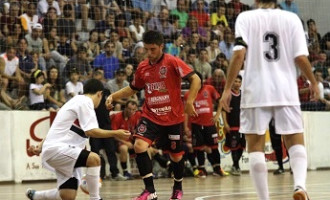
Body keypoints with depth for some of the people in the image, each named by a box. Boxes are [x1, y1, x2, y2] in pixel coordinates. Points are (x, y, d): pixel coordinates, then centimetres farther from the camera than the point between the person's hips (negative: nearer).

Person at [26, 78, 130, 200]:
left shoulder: (77, 101, 22)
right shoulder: (85, 101, -9)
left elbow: (55, 129, 23)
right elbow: (90, 131, -18)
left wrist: (39, 148, 17)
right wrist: (115, 133, -12)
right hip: (56, 148, -10)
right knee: (94, 159, -28)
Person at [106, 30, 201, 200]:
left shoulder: (172, 62, -11)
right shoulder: (142, 67, 4)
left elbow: (195, 79, -14)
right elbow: (132, 89, 18)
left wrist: (189, 102, -22)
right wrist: (113, 96, 4)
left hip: (173, 117, -3)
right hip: (151, 116, 3)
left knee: (176, 156, 9)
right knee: (139, 146, -20)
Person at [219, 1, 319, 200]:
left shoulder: (246, 18, 0)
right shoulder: (291, 18, 3)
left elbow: (239, 54, -11)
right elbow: (301, 58, -2)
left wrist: (228, 88, -6)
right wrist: (314, 82, 14)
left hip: (256, 92, -1)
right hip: (286, 90, 1)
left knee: (256, 146, 7)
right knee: (296, 142, 10)